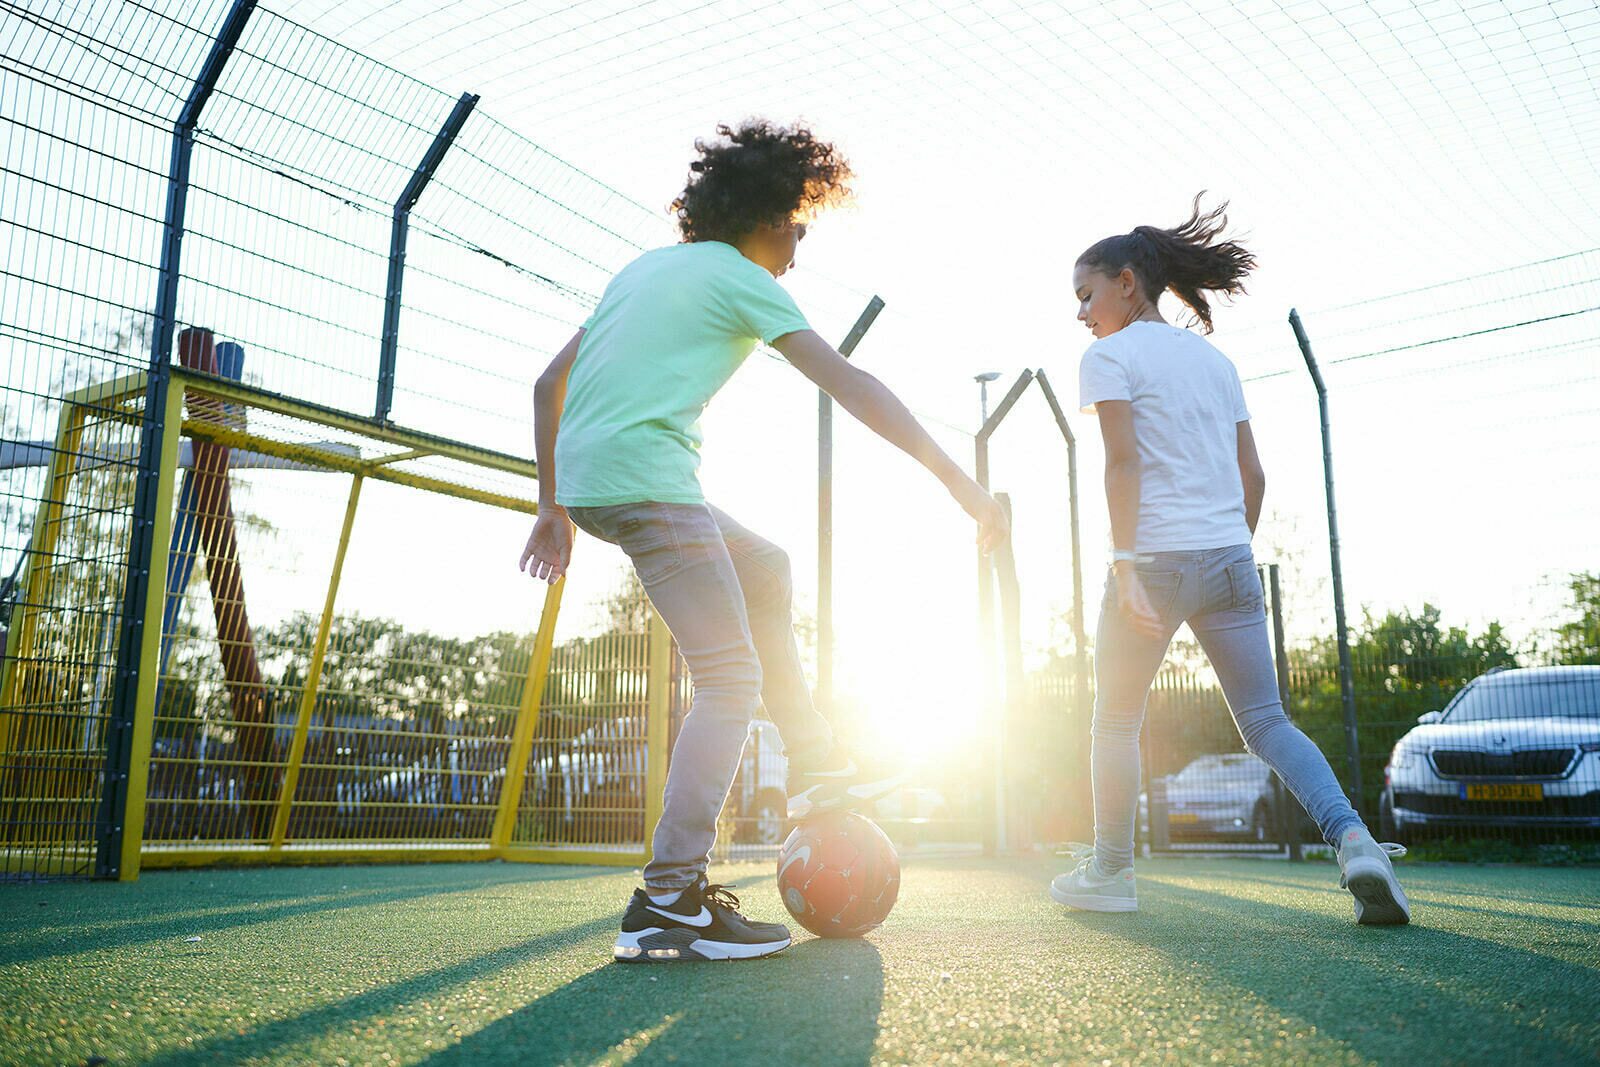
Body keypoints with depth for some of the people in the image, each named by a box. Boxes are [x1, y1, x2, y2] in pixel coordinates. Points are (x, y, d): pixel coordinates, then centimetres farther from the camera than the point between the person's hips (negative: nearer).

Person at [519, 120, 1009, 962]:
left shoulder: (643, 268, 25)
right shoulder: (738, 277, 2)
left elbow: (549, 385, 24)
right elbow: (848, 385, -6)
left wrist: (552, 506, 26)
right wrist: (956, 479, -7)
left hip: (584, 480, 9)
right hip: (644, 474, -9)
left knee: (766, 571, 24)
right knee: (732, 679, -8)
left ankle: (812, 764, 22)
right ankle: (667, 904, -12)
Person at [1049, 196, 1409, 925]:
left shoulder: (1109, 355, -1)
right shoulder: (1213, 358, 18)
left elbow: (1124, 461, -14)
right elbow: (1253, 475, 15)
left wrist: (1124, 565, -18)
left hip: (1157, 560, -5)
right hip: (1230, 560, 6)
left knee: (1115, 719, 11)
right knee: (1266, 721, 8)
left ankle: (1110, 871, 19)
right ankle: (1354, 840, -12)